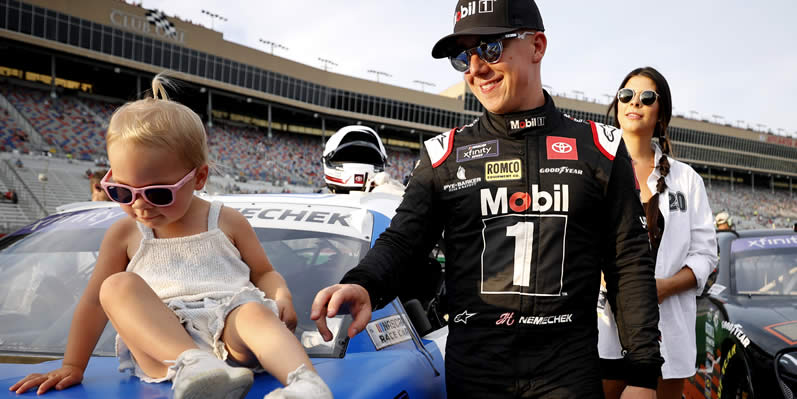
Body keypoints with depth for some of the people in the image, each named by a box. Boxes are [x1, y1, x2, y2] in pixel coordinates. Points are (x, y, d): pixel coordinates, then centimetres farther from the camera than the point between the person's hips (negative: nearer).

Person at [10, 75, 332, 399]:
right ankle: (191, 363, -47)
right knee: (118, 287, -26)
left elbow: (264, 273, 17)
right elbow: (95, 301, 16)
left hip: (230, 339, -1)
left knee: (255, 312, -35)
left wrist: (280, 295, -7)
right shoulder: (125, 235, 13)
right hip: (161, 342, 1)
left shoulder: (227, 223, 10)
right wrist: (72, 367, 14)